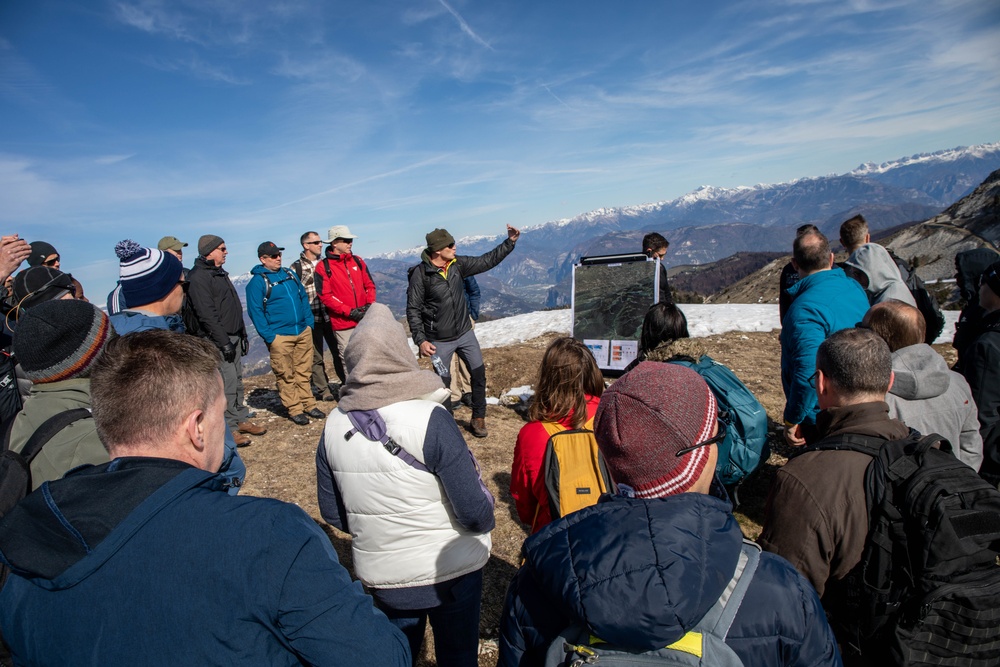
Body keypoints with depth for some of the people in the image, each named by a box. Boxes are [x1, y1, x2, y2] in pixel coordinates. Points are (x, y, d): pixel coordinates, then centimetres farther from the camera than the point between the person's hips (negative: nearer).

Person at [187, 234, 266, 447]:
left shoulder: (221, 274, 17)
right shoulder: (198, 277, -13)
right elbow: (207, 315, -19)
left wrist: (243, 335, 19)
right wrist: (224, 342, -20)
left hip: (233, 338, 9)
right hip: (218, 341, -9)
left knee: (237, 381, 13)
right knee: (227, 384, -7)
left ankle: (241, 419, 22)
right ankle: (229, 428, 1)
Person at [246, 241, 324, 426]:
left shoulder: (290, 274, 12)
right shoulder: (257, 281, -7)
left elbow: (304, 297, 18)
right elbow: (255, 311, -10)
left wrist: (309, 321, 9)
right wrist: (268, 336, -14)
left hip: (303, 331, 6)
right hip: (279, 336, -5)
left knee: (304, 371, 11)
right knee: (286, 376, 2)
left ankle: (308, 405, 20)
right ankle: (295, 410, 11)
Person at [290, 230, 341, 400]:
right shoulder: (296, 267, -4)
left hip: (330, 316, 4)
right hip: (310, 319, -4)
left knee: (339, 351, 8)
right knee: (316, 356, 6)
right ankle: (322, 389, 17)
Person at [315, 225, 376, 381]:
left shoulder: (357, 261, 10)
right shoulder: (323, 267, -5)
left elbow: (370, 285, 15)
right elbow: (325, 297, -10)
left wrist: (370, 304, -3)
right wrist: (349, 311, -15)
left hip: (365, 319, 4)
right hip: (343, 323, -4)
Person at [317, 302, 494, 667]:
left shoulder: (334, 425, -11)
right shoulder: (430, 420, -25)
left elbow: (333, 514, 1)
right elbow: (475, 511, -23)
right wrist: (484, 521, -1)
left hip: (382, 576, 4)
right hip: (452, 570, -3)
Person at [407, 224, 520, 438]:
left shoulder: (458, 264, -4)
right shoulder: (420, 274, -17)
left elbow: (486, 261, 4)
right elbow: (413, 310, -12)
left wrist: (510, 242, -2)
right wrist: (420, 340, -17)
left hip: (465, 333, 5)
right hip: (439, 340, -4)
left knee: (479, 373, 6)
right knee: (443, 381, 8)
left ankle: (478, 418, 22)